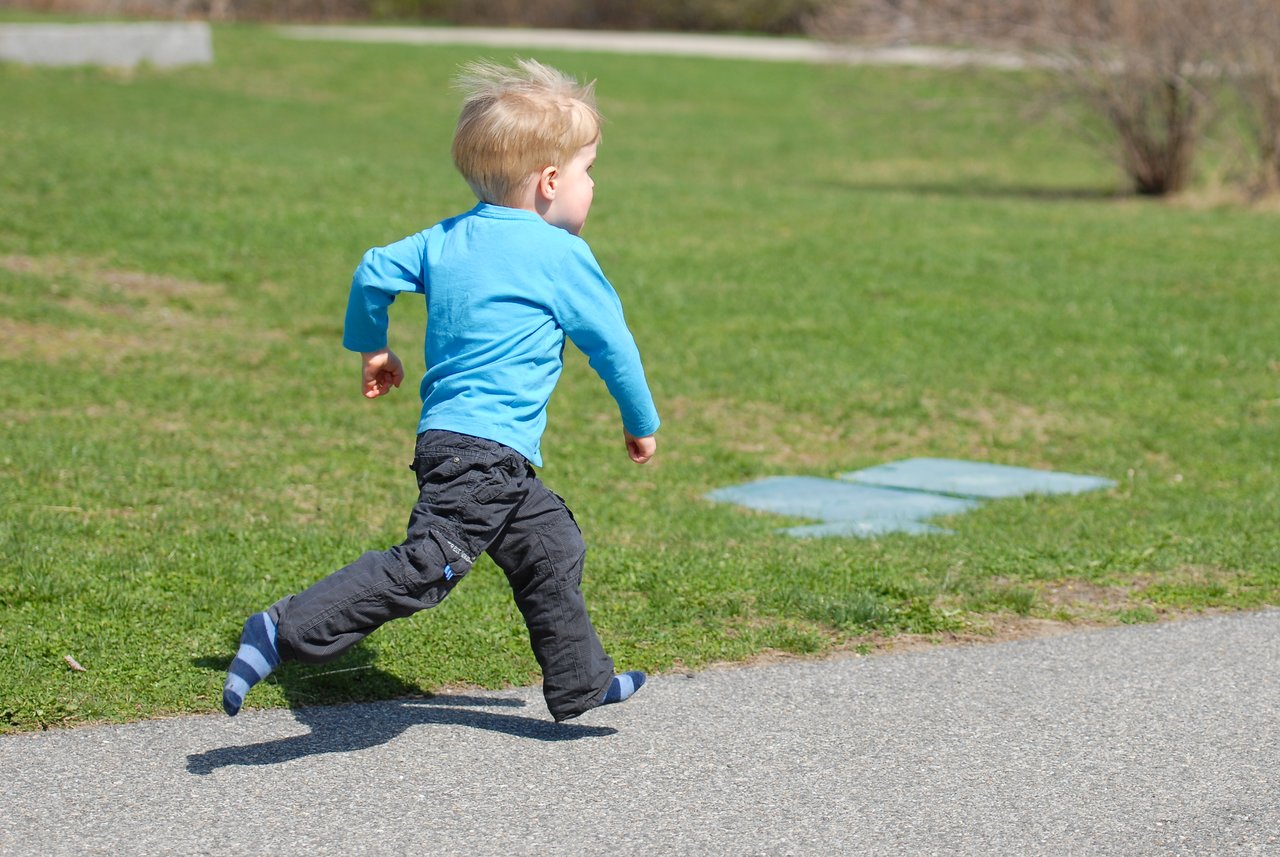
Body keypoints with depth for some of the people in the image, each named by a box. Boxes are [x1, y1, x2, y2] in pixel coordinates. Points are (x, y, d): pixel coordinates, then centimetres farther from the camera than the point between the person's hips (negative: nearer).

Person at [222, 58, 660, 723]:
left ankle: (581, 684, 30)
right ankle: (287, 632, -23)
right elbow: (611, 342, -1)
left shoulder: (449, 239, 11)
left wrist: (371, 348, 28)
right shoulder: (562, 255, -8)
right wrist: (641, 424, 14)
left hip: (447, 437, 9)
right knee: (425, 567, -16)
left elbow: (374, 271, 11)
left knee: (551, 549, 20)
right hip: (485, 450, -9)